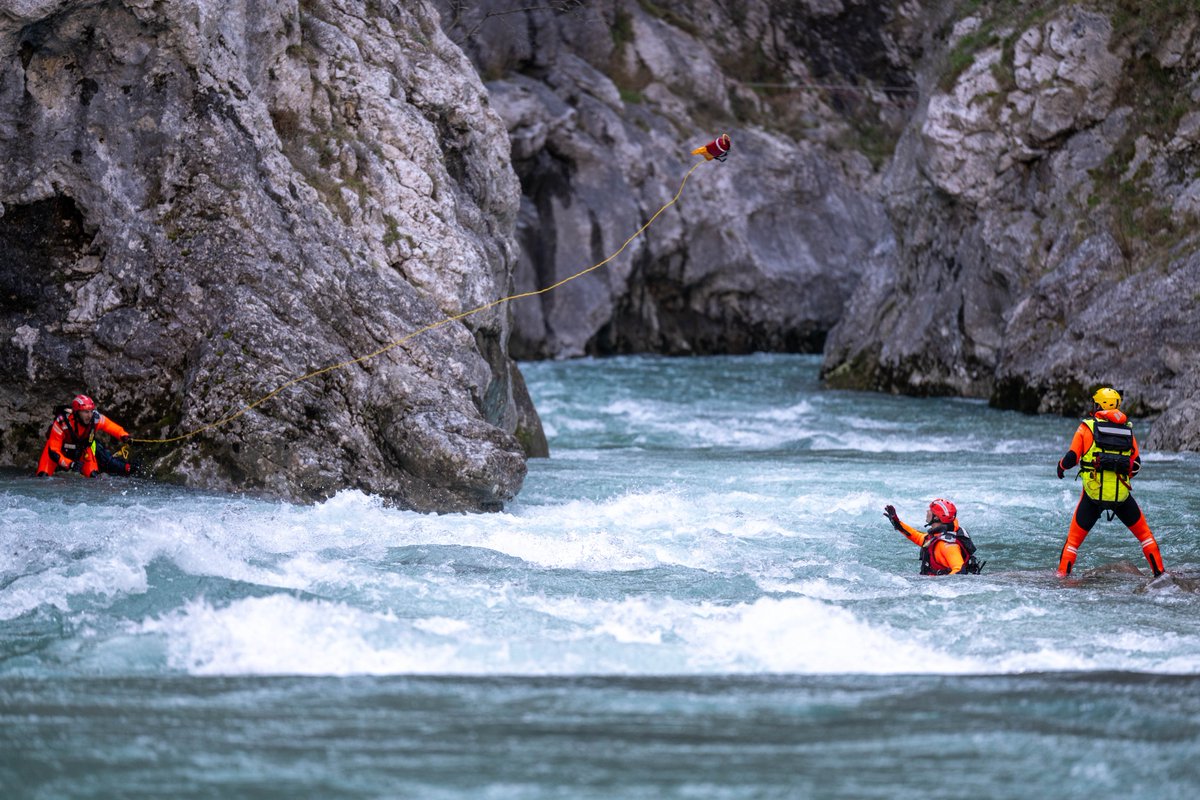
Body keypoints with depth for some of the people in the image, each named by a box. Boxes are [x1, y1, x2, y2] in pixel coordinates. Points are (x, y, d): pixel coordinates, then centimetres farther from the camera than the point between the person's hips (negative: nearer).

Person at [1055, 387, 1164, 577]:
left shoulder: (1087, 426, 0)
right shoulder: (1127, 429, 8)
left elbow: (1072, 457, -5)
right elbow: (1136, 465, 9)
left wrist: (1061, 465, 17)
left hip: (1093, 493, -2)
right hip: (1121, 494, 2)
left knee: (1074, 538, 12)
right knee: (1144, 533, 18)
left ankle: (1062, 574, 10)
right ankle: (1159, 573, 15)